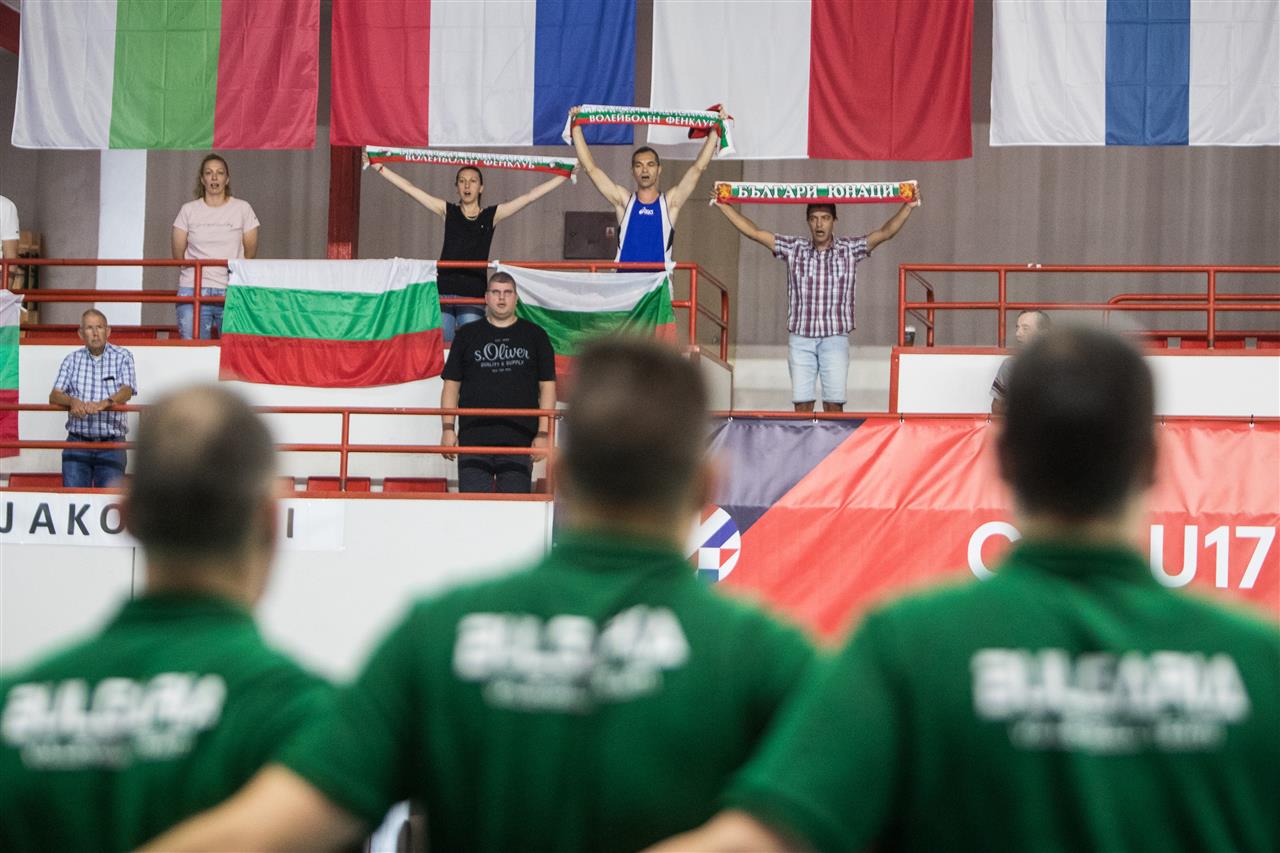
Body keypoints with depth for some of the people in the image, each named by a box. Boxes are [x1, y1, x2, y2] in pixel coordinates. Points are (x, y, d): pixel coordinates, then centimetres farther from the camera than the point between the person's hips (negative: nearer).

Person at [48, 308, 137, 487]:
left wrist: (105, 403, -32)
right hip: (77, 442, 2)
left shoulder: (122, 356, 4)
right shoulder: (72, 359, 9)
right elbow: (54, 396, 0)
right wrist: (72, 401, -23)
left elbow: (126, 391, -11)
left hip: (111, 444, -2)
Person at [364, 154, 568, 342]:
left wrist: (564, 176, 7)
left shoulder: (492, 215, 10)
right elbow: (409, 189, 10)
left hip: (474, 294, -1)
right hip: (445, 289, 1)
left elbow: (531, 196, 9)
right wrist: (379, 167, 8)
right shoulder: (447, 211, 12)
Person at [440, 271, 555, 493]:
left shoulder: (535, 335, 11)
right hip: (473, 439, 1)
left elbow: (547, 386, 8)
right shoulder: (467, 335, 13)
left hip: (519, 440, 0)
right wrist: (448, 428, 0)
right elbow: (451, 385, 12)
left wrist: (543, 433, -1)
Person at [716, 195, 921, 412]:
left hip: (835, 339, -1)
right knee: (802, 403, 0)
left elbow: (886, 232, -6)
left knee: (834, 403, -2)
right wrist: (724, 205, -2)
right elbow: (753, 231, 3)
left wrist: (908, 207, -19)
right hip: (801, 339, 1)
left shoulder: (849, 250, 2)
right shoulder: (794, 249, 4)